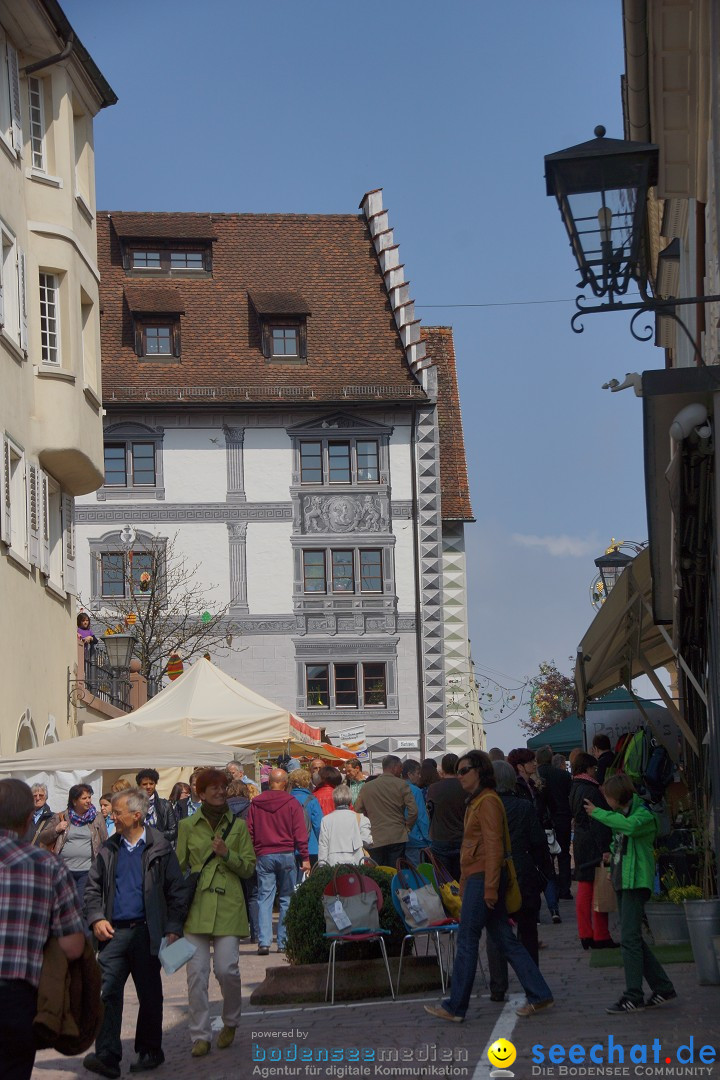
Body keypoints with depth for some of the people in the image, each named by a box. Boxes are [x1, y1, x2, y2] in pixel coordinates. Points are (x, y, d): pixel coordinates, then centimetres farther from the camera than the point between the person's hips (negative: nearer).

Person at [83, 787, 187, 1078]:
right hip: (113, 932, 3)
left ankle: (150, 1052, 22)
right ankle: (107, 1056, -12)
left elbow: (177, 890, -1)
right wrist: (96, 918, 0)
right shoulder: (109, 850, 9)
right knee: (107, 992, -9)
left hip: (147, 932, -2)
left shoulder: (159, 848, -2)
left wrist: (173, 929, -7)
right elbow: (93, 888, 15)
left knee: (150, 995, 8)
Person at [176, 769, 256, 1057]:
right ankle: (200, 1036, 5)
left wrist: (227, 854, -12)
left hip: (228, 906, 0)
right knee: (196, 973, -4)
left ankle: (230, 1023, 18)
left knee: (227, 969, -8)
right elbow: (178, 868, 11)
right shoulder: (187, 826, 6)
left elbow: (249, 868, 6)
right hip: (196, 906, 0)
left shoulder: (238, 826, 6)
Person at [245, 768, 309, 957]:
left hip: (264, 856, 1)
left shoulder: (256, 803, 5)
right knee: (286, 899, 6)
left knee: (264, 898, 0)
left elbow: (249, 832, 8)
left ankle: (264, 941, -11)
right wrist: (305, 858, -1)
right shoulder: (292, 803, -2)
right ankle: (284, 942, 6)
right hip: (286, 855, -1)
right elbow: (300, 833, -3)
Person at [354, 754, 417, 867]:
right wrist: (407, 828, 8)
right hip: (397, 838, -2)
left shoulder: (366, 787, 6)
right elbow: (413, 811, -7)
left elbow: (358, 810, 11)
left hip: (375, 840, 2)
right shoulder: (402, 785, -3)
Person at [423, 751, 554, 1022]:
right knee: (505, 940, 10)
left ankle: (455, 1007, 1)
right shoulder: (477, 801, 17)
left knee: (466, 941, -4)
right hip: (475, 878, 10)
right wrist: (465, 883, 20)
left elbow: (494, 847, -19)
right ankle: (539, 995, 12)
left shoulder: (487, 802, -13)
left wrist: (490, 887, -21)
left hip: (482, 879, -10)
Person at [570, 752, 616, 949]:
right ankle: (601, 937, -3)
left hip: (579, 842, 9)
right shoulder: (590, 791, -16)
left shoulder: (575, 789, 12)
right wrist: (605, 849, -20)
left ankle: (585, 935, 13)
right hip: (593, 844, -9)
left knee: (584, 889, 10)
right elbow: (597, 822, -19)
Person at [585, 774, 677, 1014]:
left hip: (636, 882, -10)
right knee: (633, 939, 11)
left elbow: (630, 826, -33)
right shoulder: (622, 814, 17)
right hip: (622, 882, 10)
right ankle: (662, 987, 18)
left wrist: (598, 813, -25)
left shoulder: (643, 814, -11)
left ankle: (633, 997, -11)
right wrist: (612, 868, 12)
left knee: (629, 939, -12)